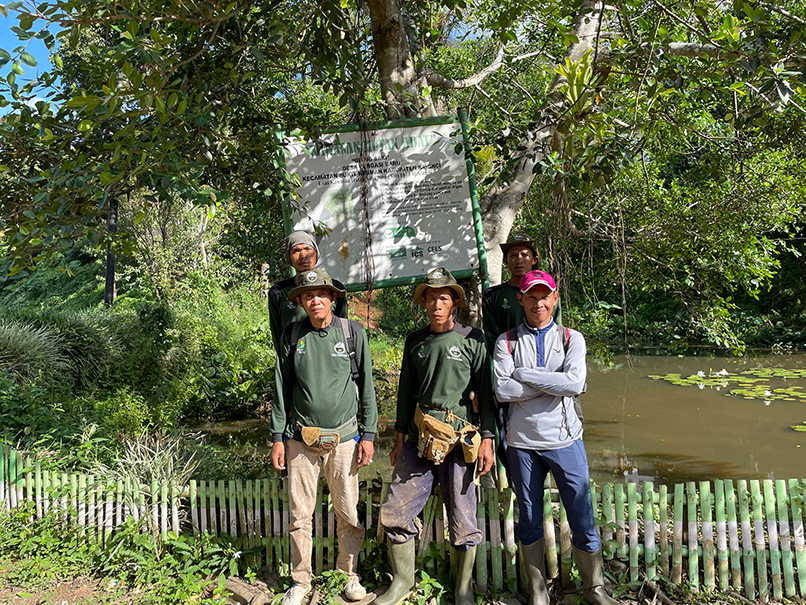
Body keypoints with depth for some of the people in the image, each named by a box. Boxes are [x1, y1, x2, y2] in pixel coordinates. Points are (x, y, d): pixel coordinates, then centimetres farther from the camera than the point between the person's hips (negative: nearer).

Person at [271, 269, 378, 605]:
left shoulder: (353, 332, -2)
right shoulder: (291, 336, 1)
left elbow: (366, 386, 3)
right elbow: (282, 388, 8)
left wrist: (368, 435, 1)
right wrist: (277, 437, 6)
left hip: (343, 438, -1)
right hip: (301, 438, 1)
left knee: (348, 513, 7)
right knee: (299, 514, 8)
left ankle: (350, 576, 29)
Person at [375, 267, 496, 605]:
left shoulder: (472, 339, 0)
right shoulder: (415, 342, 11)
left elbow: (486, 391, 0)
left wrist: (487, 438, -5)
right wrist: (400, 437, 14)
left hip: (462, 438, -3)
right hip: (420, 437, 4)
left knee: (463, 520, 5)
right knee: (394, 512, 4)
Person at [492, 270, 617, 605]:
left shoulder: (572, 338, 3)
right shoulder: (507, 341, 1)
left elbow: (574, 384, -15)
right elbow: (502, 389, -13)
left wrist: (524, 374, -14)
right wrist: (553, 382, -12)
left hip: (565, 439, 0)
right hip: (523, 442, 0)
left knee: (583, 520, 8)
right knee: (529, 521, 12)